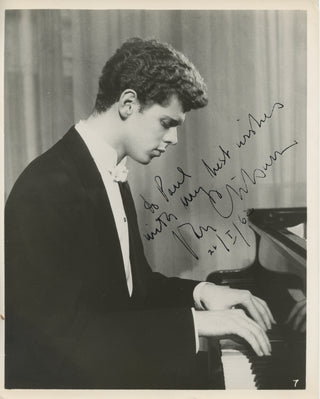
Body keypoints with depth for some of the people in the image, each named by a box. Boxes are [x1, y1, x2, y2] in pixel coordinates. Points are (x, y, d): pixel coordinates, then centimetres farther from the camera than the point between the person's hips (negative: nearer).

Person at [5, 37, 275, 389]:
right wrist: (194, 322, -23)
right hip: (57, 379, -8)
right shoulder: (48, 188, -20)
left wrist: (199, 293, -3)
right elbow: (69, 330, -24)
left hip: (111, 368, 8)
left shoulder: (112, 176, 8)